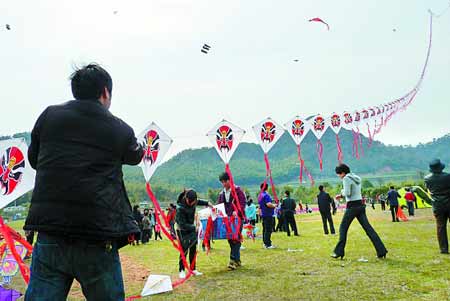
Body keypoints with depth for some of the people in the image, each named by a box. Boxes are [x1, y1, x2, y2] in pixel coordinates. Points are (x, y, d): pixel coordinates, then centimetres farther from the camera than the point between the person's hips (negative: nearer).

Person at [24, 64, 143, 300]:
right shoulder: (120, 130, 0)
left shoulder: (49, 115, 4)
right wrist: (143, 147, 43)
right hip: (98, 239, -1)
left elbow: (34, 159, 18)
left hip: (50, 234, 2)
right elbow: (135, 157, 22)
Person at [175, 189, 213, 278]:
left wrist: (207, 203, 5)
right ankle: (182, 271, 4)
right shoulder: (180, 208, -30)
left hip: (192, 228, 6)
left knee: (193, 250, 9)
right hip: (182, 230, -6)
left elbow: (198, 202, 15)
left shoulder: (192, 202, -12)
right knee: (184, 250, -8)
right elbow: (182, 224, -28)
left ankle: (193, 269, 19)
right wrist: (194, 227, -30)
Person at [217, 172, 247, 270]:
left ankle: (233, 260, -10)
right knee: (230, 239, 9)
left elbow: (242, 202, -13)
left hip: (237, 218, -6)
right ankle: (237, 260, 20)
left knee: (236, 239, -10)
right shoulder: (222, 193, 15)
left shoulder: (238, 190, -4)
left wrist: (237, 211, -29)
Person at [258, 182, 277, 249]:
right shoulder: (266, 195, -15)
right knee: (268, 230, -8)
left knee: (265, 229, 14)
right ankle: (268, 244, -8)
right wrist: (274, 205, -9)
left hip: (263, 215, 9)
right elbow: (268, 204, -26)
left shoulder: (260, 195, 14)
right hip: (268, 215, -9)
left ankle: (265, 243, 19)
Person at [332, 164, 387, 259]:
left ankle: (339, 252, 5)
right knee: (368, 228, 5)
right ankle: (381, 251, 1)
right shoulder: (357, 178, 16)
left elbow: (347, 193, -19)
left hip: (352, 207, -8)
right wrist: (341, 195, 24)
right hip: (360, 205, 8)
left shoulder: (346, 179, -11)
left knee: (343, 228, 3)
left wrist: (342, 191, 1)